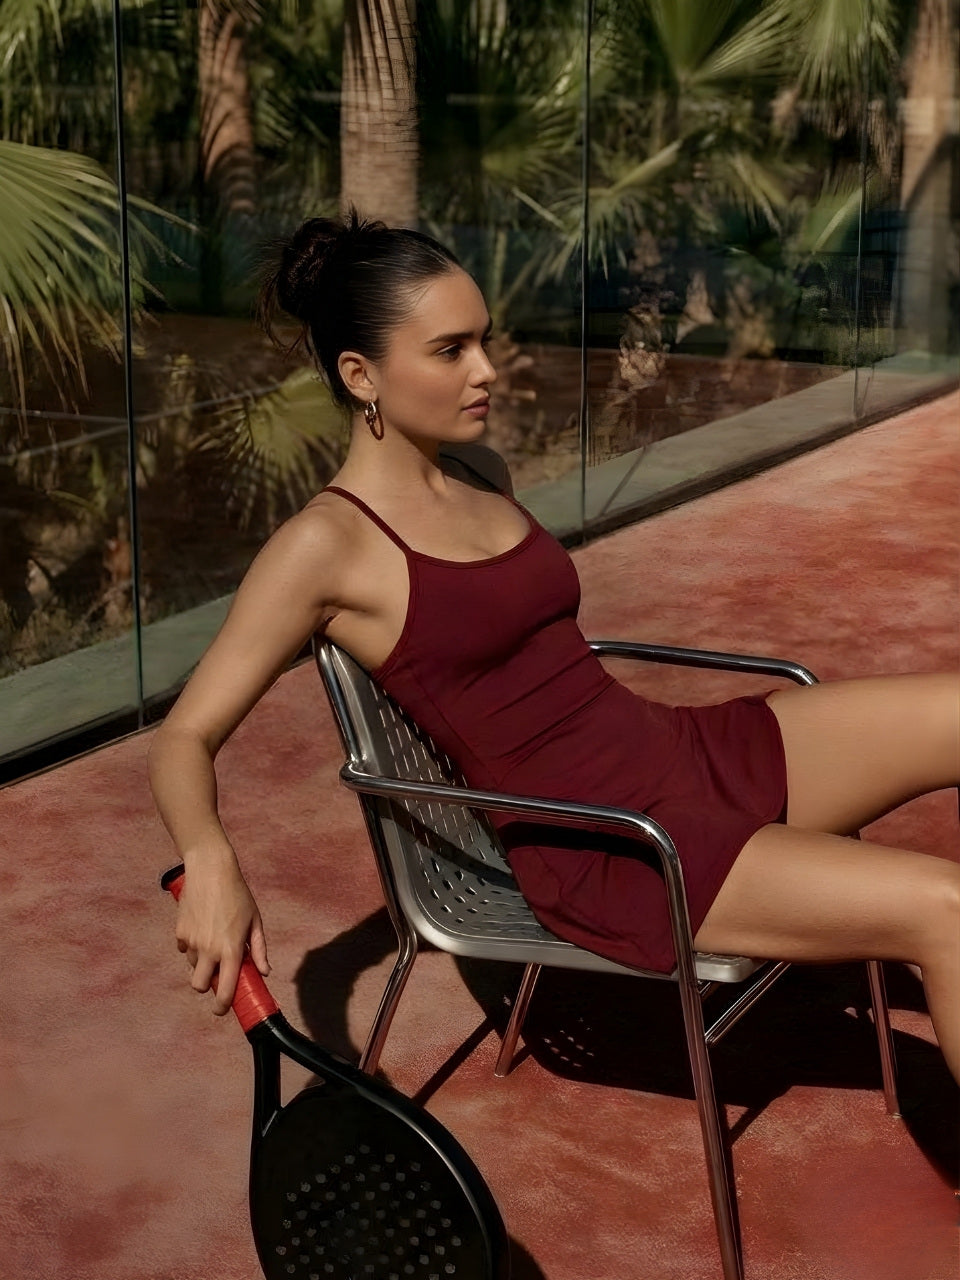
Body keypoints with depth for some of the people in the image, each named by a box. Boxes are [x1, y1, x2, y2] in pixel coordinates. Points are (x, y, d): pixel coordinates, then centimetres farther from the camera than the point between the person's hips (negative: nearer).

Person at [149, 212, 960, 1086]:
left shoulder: (481, 481, 11)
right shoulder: (326, 544, -11)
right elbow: (186, 737, -12)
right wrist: (213, 861, -31)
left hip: (692, 749, 8)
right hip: (607, 852, -8)